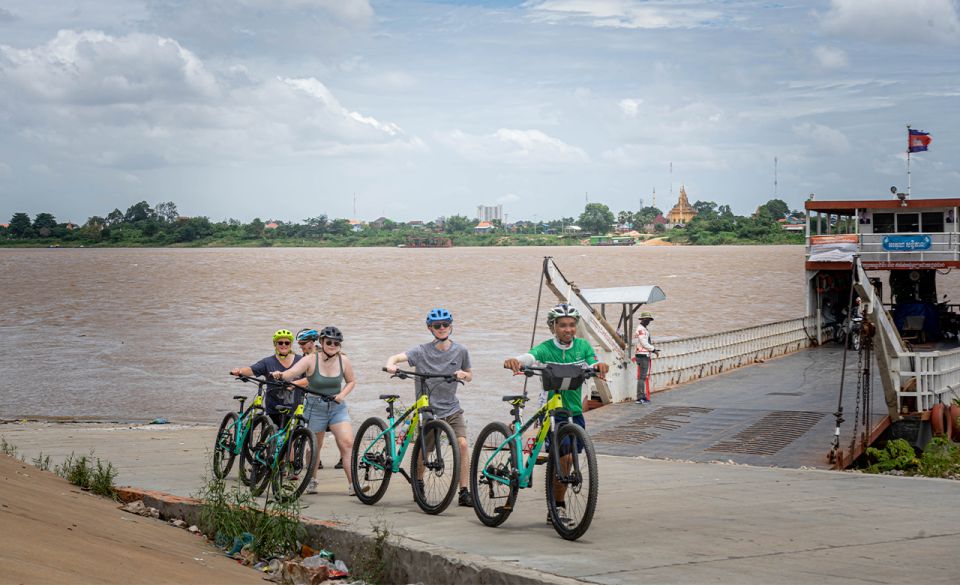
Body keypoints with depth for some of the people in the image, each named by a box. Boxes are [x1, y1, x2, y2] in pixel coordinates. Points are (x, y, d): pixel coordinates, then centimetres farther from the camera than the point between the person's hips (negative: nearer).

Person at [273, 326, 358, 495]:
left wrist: (342, 395, -7)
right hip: (315, 408, -2)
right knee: (314, 447, 8)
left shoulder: (344, 361, -3)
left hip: (337, 407, 2)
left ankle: (353, 483, -14)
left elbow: (351, 381, 11)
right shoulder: (311, 360, -12)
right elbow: (293, 372, -27)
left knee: (348, 443, -14)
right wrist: (281, 375, -49)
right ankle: (311, 481, 30)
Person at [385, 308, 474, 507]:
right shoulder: (422, 351, -8)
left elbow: (470, 376, 14)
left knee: (462, 443, -16)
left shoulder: (460, 351, 1)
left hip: (452, 408, 2)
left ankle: (464, 492, -12)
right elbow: (396, 357, -20)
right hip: (428, 410, -2)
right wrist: (391, 365, -43)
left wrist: (463, 374, -10)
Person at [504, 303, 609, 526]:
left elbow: (594, 367, -7)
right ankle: (557, 507, -5)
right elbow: (529, 357, -30)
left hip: (574, 411, 5)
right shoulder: (545, 349, -11)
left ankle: (556, 508, 28)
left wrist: (599, 366, -33)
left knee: (567, 461, 12)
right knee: (564, 456, -18)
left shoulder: (583, 346, 2)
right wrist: (514, 361, -53)